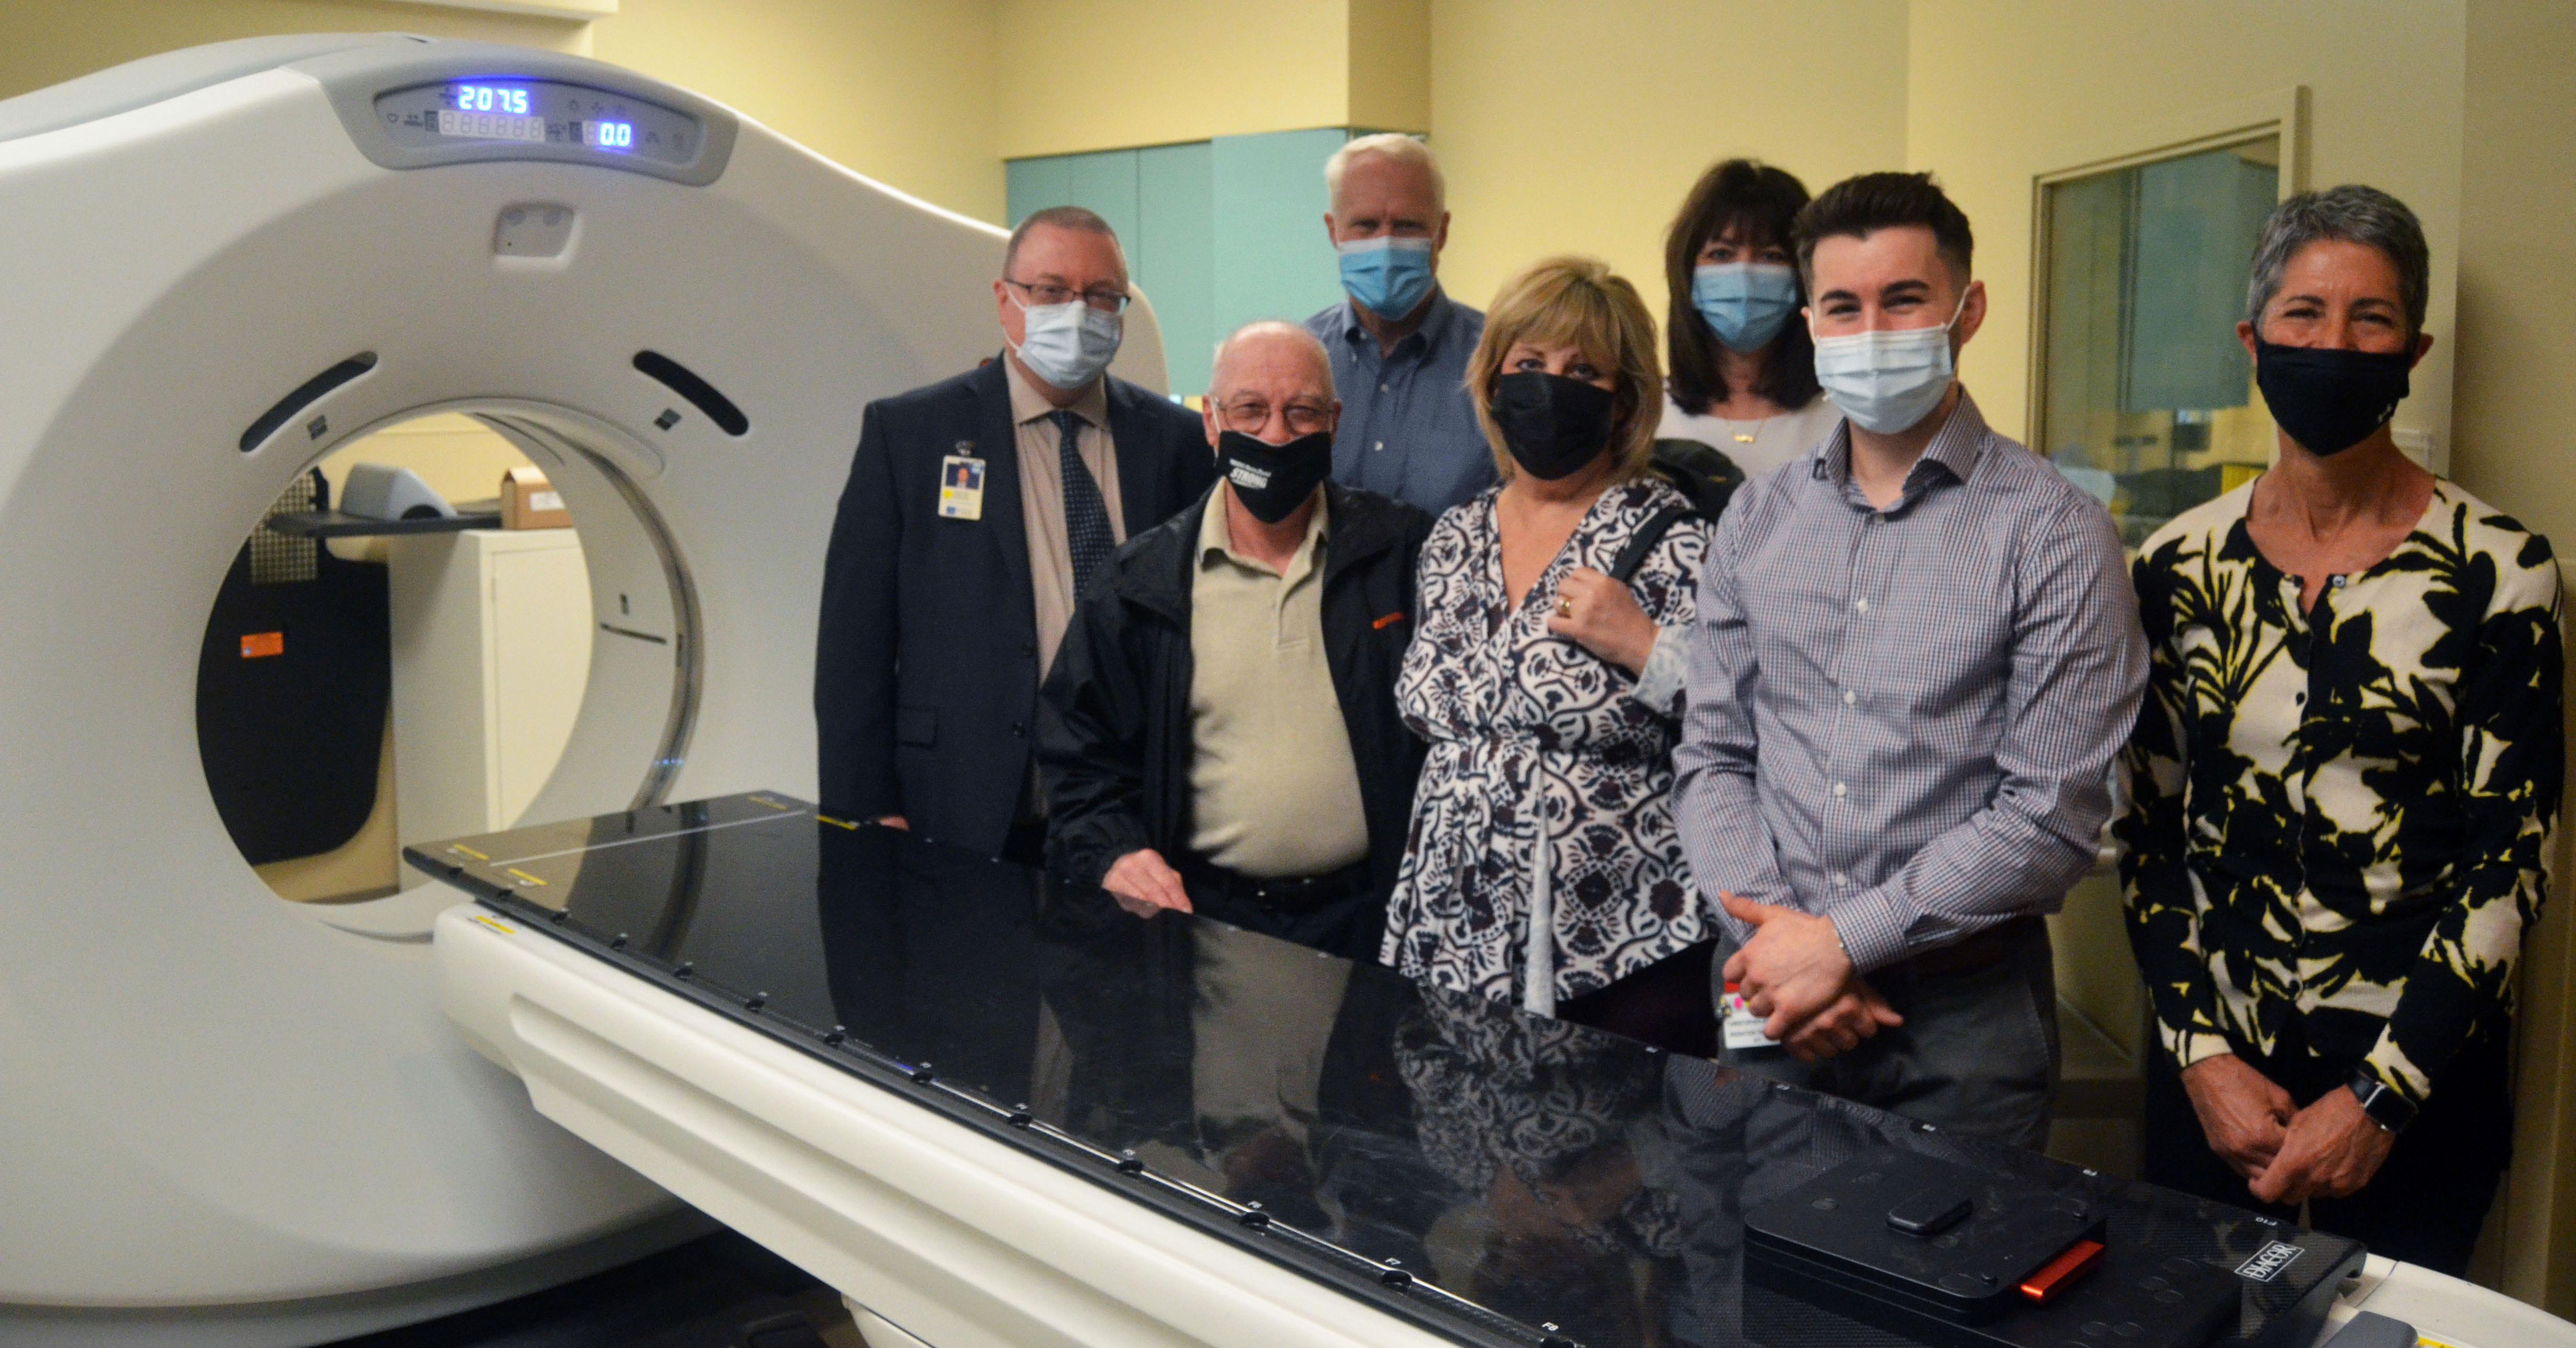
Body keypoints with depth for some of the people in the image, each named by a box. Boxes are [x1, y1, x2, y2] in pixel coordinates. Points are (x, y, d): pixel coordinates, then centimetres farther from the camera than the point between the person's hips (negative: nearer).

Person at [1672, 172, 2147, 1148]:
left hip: (1962, 1010, -3)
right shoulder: (1757, 520, 6)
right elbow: (1711, 755, 6)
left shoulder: (2052, 534, -8)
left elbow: (2053, 814, -13)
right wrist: (1769, 931, -9)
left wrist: (1843, 941, -15)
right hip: (1768, 999, 4)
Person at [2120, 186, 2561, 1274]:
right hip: (2213, 1073, 2)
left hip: (2418, 1082, -2)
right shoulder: (2180, 565, -1)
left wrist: (2381, 1097, -13)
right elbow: (2149, 831, 2)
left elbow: (2510, 856, -9)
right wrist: (2201, 1054, -7)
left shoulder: (2495, 569, -7)